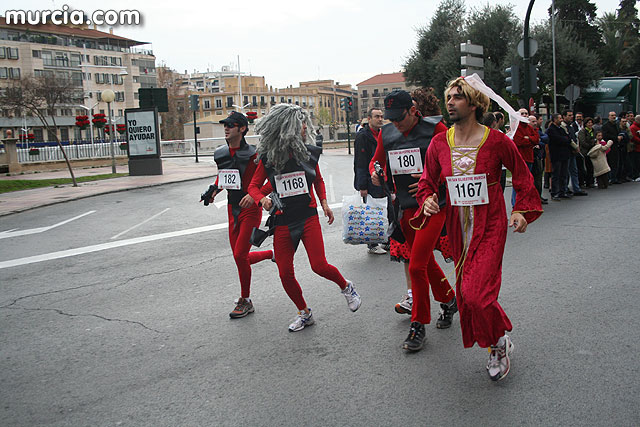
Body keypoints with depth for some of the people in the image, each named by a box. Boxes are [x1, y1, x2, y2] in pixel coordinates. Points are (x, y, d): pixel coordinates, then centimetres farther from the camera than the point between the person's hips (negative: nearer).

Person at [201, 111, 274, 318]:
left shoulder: (252, 154, -14)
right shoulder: (220, 153, 5)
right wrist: (214, 191, 5)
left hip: (250, 209, -7)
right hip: (233, 209, 7)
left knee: (240, 255, -9)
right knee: (239, 257, 9)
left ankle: (246, 301, 10)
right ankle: (272, 254, 38)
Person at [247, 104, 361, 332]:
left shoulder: (309, 152, 2)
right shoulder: (268, 157, -4)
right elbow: (253, 186, 3)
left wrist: (324, 202, 6)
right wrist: (262, 198, -18)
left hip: (308, 217, 0)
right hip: (282, 221, 1)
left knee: (319, 266, -13)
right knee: (285, 274, 1)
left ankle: (346, 287, 19)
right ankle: (304, 313, 24)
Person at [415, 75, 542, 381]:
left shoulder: (496, 141, -8)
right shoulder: (439, 143, 1)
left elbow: (522, 177, 5)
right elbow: (427, 181, 13)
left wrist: (522, 210, -4)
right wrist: (427, 199, -8)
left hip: (490, 227, -4)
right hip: (458, 227, 5)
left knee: (476, 292, -15)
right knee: (465, 290, 9)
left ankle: (500, 343, 15)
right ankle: (495, 347, 31)